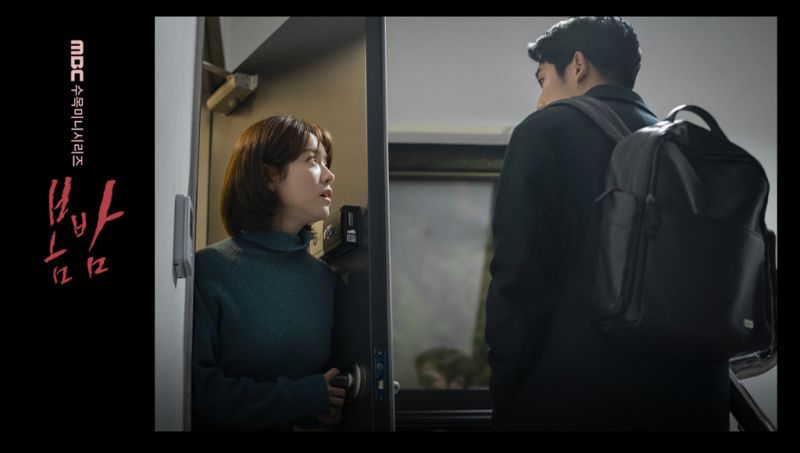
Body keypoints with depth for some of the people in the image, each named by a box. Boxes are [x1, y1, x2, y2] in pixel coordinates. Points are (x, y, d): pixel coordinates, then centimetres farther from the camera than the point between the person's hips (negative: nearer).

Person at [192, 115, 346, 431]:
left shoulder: (326, 279, 7)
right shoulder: (209, 270, -8)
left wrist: (324, 409, -7)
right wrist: (303, 397, -15)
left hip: (300, 426, 4)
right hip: (220, 424, -4)